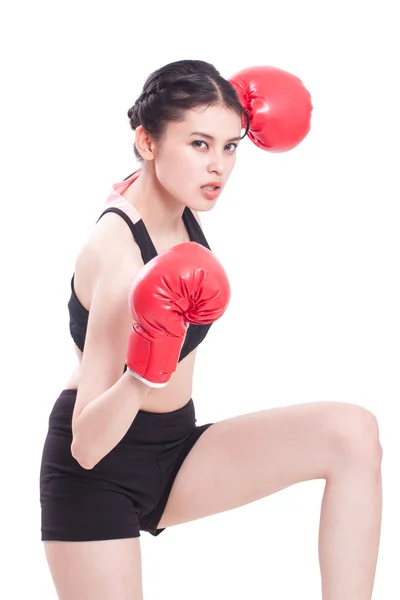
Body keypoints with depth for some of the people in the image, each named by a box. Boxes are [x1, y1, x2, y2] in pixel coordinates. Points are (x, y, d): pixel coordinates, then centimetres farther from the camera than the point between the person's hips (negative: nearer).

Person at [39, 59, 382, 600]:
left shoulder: (175, 204, -3)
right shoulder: (118, 251, -28)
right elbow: (87, 445, -32)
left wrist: (236, 129, 10)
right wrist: (143, 373, -49)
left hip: (174, 451, 8)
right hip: (98, 471, -8)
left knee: (352, 433, -15)